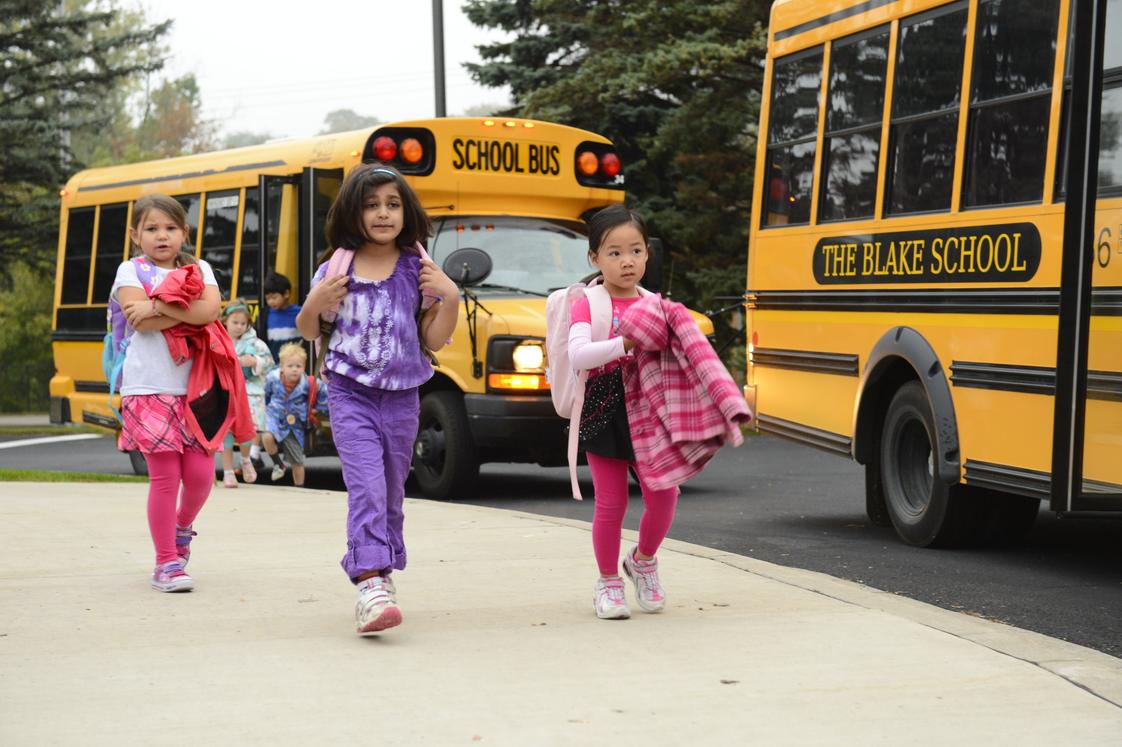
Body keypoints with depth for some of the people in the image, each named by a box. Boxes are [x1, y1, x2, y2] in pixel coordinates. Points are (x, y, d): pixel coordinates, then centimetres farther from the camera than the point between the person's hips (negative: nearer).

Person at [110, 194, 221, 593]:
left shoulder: (199, 269, 11)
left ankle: (183, 525, 34)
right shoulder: (130, 271, 4)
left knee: (200, 474, 1)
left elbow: (210, 310, -10)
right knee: (164, 476, -5)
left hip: (195, 387, 3)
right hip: (149, 389, -3)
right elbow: (141, 322, -13)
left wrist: (159, 306, -14)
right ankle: (166, 562, 6)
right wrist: (187, 312, -9)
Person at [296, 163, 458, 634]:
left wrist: (449, 298, -10)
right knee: (367, 486, -17)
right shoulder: (336, 270, 1)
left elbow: (435, 340, 5)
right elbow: (308, 333, 12)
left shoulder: (417, 271, 2)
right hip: (350, 394, -2)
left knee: (391, 491, 11)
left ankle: (378, 572, 27)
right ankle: (370, 585, -25)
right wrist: (314, 306, -9)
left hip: (401, 397, 2)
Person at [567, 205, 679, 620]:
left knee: (663, 495, -4)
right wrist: (624, 343, -32)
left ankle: (644, 560, 24)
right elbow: (577, 356, -21)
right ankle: (608, 582, 18)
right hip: (604, 414, -3)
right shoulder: (588, 306, -4)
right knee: (611, 503, -1)